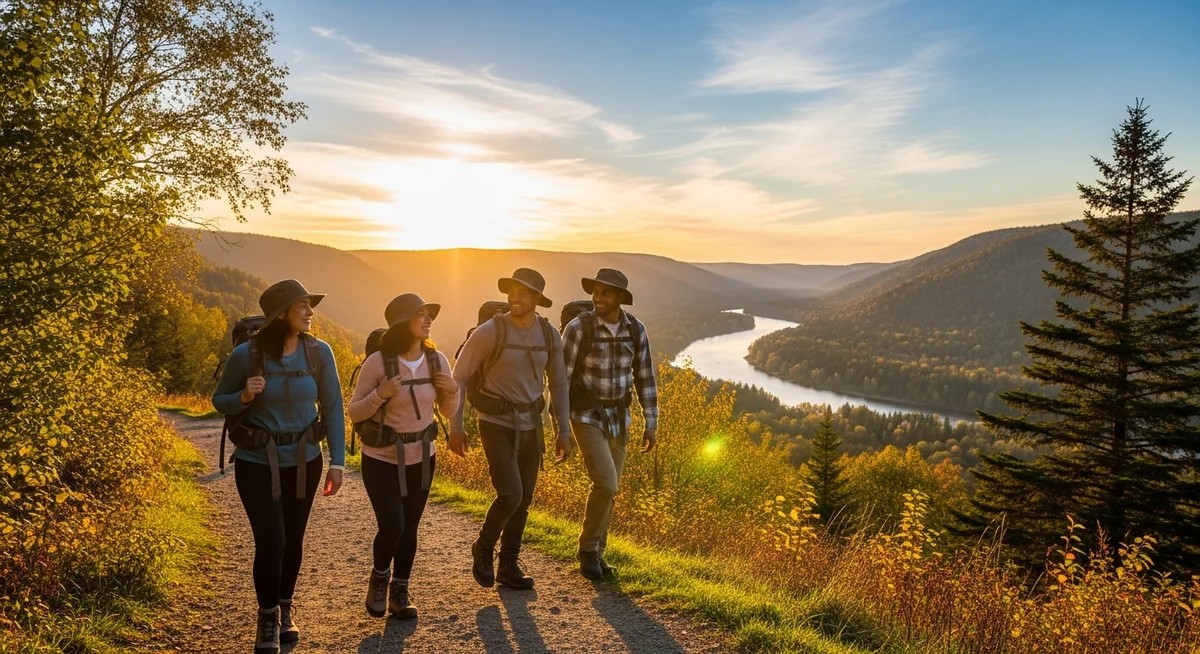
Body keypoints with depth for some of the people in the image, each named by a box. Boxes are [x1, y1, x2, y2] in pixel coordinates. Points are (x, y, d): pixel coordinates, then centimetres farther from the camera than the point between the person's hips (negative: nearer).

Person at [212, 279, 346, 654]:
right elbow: (219, 401, 0)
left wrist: (337, 461, -5)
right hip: (257, 462, -2)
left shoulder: (319, 352, -9)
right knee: (271, 542, -8)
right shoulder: (247, 354, -14)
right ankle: (267, 618, 16)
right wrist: (244, 397, -23)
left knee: (293, 540, 13)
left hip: (304, 461, 3)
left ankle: (285, 611, 37)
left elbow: (332, 409, -2)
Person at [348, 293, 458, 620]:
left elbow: (448, 411, 6)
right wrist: (380, 394, -28)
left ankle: (400, 592, 28)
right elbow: (354, 412, -11)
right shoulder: (378, 362, -17)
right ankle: (379, 579, 22)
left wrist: (453, 391, -15)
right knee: (392, 527, -9)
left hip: (422, 458, 4)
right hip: (382, 459, -4)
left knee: (410, 528, 9)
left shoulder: (437, 360, -5)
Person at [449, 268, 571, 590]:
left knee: (524, 498, 9)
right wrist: (455, 427, -11)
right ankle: (483, 548, 14)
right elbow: (459, 376, -9)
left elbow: (558, 383, 8)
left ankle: (508, 566, 25)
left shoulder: (550, 335, -2)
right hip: (496, 424, -5)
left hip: (530, 424, 5)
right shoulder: (490, 331, -16)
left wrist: (564, 431, 6)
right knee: (510, 495, -14)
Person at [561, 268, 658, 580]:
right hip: (586, 417, -5)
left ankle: (594, 554, 27)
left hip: (617, 418, 5)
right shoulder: (578, 327, -17)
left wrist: (651, 424, 3)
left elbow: (644, 377, 4)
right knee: (606, 485, -16)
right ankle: (588, 547, 7)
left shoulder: (636, 330, -4)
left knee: (608, 489, 10)